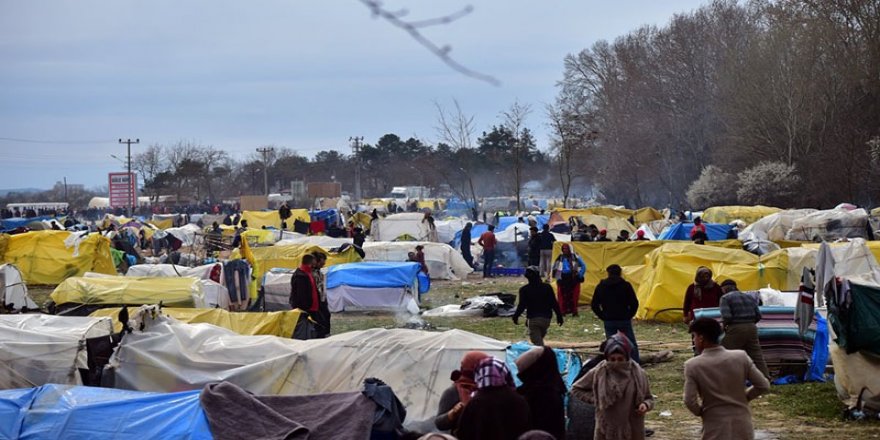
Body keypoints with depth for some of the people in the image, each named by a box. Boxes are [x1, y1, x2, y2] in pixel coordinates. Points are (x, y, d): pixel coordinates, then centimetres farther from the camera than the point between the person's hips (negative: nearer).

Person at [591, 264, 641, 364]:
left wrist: (603, 317, 9)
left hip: (608, 321, 2)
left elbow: (594, 305, 4)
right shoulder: (626, 285, -4)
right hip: (624, 320, -2)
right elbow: (634, 303, -7)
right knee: (631, 344, 7)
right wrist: (629, 315, 5)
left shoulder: (601, 286, 3)